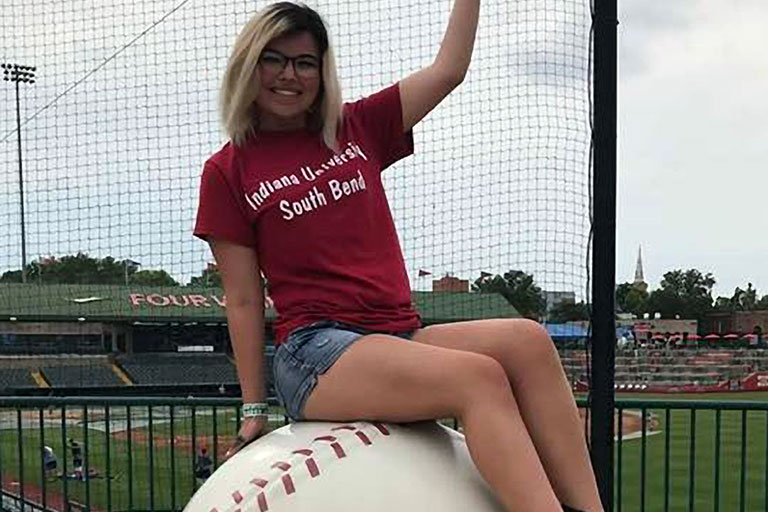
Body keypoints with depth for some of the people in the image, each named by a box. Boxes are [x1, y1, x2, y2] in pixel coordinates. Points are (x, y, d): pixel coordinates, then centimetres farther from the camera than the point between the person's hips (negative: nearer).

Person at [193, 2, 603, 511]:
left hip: (401, 336, 5)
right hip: (316, 350, -5)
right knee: (481, 378, -31)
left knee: (528, 342, -24)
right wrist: (254, 410, 1)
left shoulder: (356, 129, 17)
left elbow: (448, 70, 14)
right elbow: (243, 301, 3)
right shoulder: (228, 172, 6)